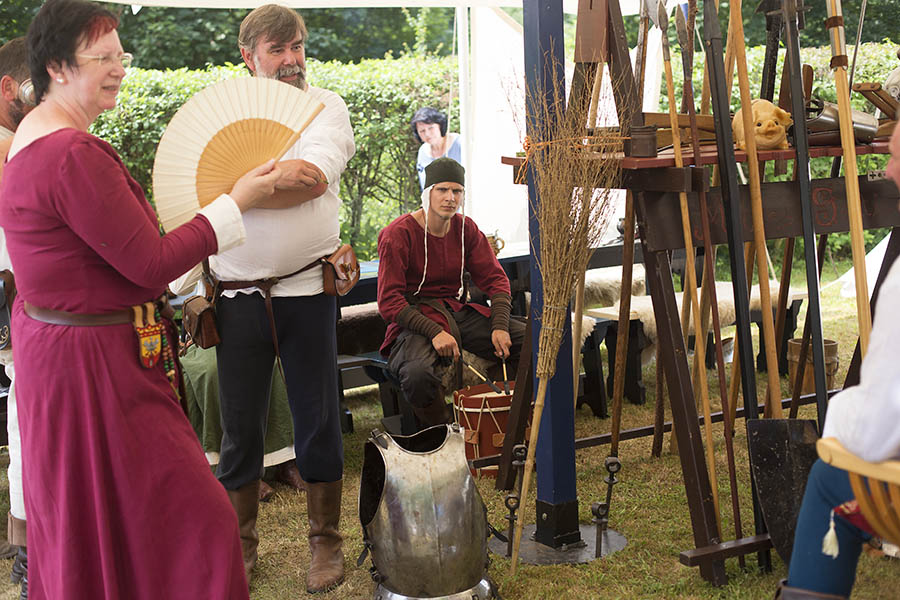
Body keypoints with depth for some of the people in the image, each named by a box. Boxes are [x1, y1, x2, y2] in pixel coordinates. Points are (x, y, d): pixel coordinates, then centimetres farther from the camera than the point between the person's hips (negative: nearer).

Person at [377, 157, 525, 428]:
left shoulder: (466, 228, 7)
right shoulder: (398, 234, -11)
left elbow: (495, 278, 8)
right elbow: (389, 302, -15)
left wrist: (500, 326, -11)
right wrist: (434, 332, -28)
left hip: (458, 312, 6)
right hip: (416, 320, -5)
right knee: (418, 373, -39)